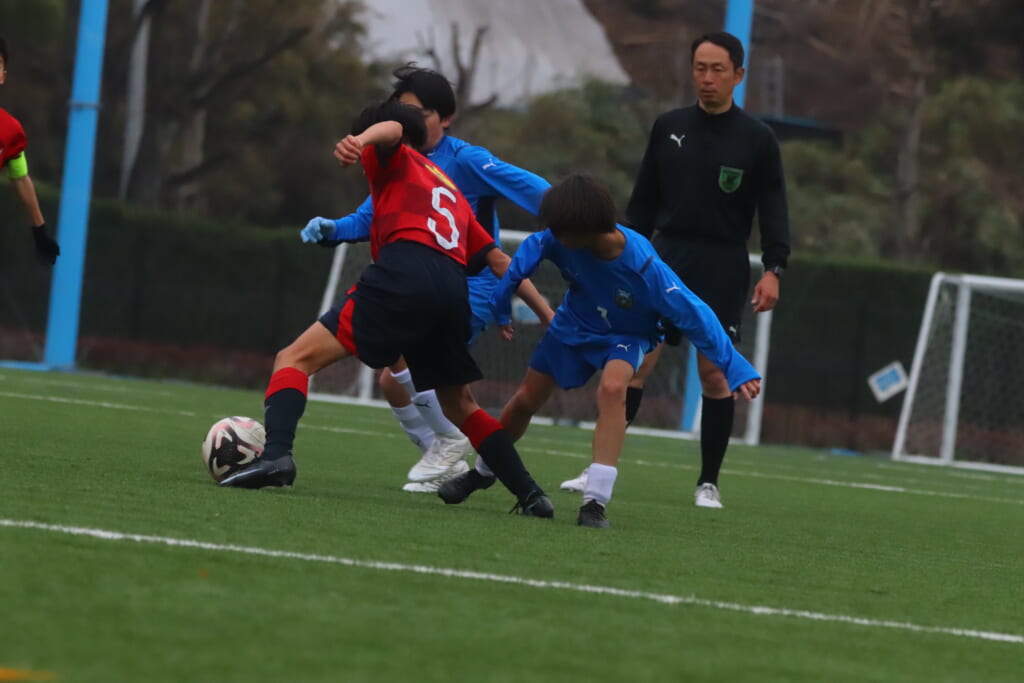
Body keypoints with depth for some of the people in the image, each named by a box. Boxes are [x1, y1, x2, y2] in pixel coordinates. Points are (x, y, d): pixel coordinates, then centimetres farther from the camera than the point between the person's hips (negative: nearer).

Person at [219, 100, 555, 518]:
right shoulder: (449, 191, 38)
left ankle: (276, 454, -32)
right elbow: (498, 260, 33)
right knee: (460, 406, 26)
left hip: (404, 272, -6)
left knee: (296, 358, -7)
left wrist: (361, 140, -27)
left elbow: (391, 130, -6)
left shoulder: (396, 162, 20)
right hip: (453, 292, 6)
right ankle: (530, 495, 18)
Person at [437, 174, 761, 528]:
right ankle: (482, 472, 42)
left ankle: (596, 501, -33)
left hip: (625, 336, -4)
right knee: (526, 399, 12)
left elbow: (694, 314, -33)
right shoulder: (563, 240, -28)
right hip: (574, 326, 4)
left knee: (612, 388, -34)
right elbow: (532, 248, -4)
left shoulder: (645, 268, -39)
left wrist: (734, 367, -33)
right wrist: (502, 295, -8)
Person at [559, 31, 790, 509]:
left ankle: (709, 483, 8)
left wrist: (773, 270, -13)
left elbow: (773, 210, -2)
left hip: (723, 270, -2)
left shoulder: (757, 139, 0)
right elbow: (644, 201, 14)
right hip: (666, 258, 2)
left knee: (715, 373, -4)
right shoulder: (669, 128, 8)